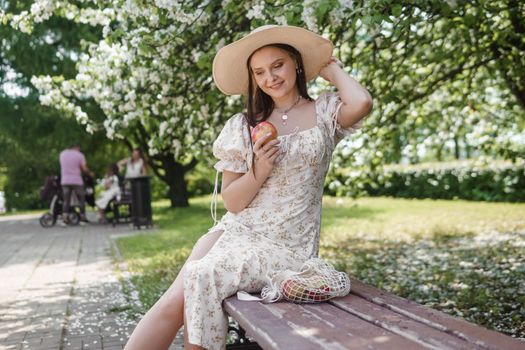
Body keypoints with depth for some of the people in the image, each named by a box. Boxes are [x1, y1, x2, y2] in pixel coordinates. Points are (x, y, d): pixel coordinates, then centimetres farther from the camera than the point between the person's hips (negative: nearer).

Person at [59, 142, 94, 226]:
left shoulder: (62, 154, 9)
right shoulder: (79, 155, -5)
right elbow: (84, 168, -8)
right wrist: (90, 173, 9)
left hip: (65, 181, 4)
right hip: (77, 181, -3)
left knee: (66, 200, 6)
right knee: (81, 200, 8)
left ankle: (64, 219, -5)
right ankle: (82, 218, 12)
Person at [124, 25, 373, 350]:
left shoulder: (324, 112, 2)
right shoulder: (243, 125, 8)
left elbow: (362, 104, -22)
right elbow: (232, 201, 6)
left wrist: (332, 68, -2)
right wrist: (259, 172, -14)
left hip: (286, 246, -3)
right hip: (235, 232, 3)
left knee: (203, 276, -26)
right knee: (173, 302, -19)